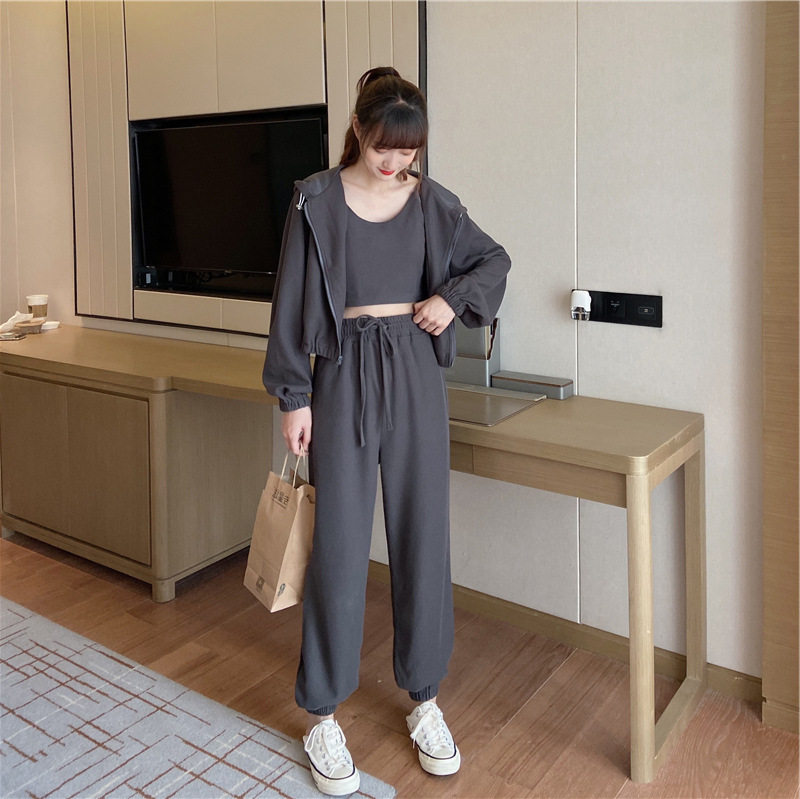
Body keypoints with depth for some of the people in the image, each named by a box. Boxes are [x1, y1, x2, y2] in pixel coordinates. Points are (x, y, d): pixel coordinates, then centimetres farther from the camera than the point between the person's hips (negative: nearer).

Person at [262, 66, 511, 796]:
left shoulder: (431, 202, 6)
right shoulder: (317, 200, -1)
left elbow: (495, 260, 18)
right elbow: (293, 299, -1)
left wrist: (453, 297, -2)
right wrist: (293, 395, -5)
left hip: (415, 374, 3)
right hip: (344, 374, -2)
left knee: (423, 535, 7)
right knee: (340, 543, 0)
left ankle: (425, 699, 24)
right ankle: (322, 716, 15)